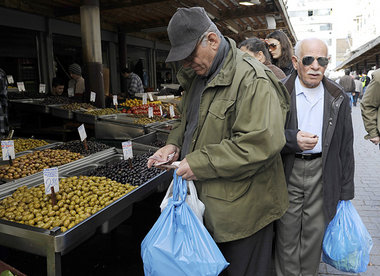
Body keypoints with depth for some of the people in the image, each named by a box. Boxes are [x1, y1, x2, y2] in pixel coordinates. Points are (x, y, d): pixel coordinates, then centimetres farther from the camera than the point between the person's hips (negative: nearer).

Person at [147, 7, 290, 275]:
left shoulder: (251, 79, -21)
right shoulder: (198, 76, 8)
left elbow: (260, 144, -29)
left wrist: (200, 163, -25)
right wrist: (175, 144, 0)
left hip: (242, 211, -8)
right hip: (208, 202, 8)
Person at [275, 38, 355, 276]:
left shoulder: (338, 98, 3)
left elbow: (345, 146, 7)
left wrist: (345, 191, 7)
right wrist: (292, 139, -20)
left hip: (323, 173, 2)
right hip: (287, 173, -2)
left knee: (314, 234, 13)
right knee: (287, 235, 8)